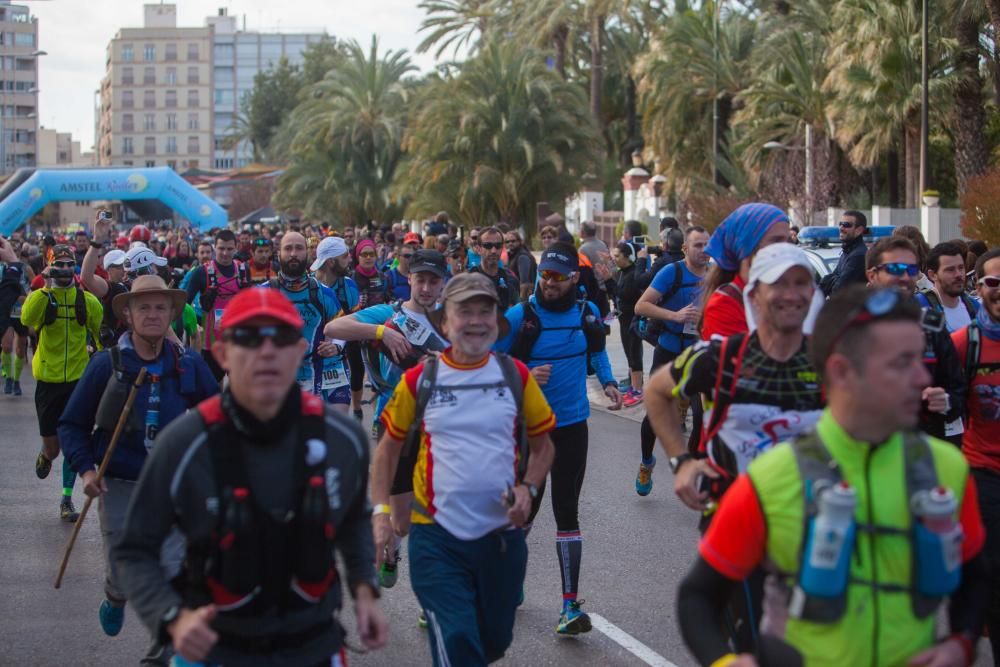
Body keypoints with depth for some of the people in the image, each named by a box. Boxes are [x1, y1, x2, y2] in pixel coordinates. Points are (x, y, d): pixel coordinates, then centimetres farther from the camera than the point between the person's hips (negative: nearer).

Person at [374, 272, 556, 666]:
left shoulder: (516, 376, 1)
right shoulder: (419, 380, -3)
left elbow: (542, 445, 12)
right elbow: (389, 447, 7)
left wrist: (528, 488, -6)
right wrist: (380, 511, -3)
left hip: (503, 534, 2)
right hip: (436, 536, -2)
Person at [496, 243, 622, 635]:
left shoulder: (587, 313, 0)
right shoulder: (518, 317, -11)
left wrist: (607, 381, 6)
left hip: (572, 426, 2)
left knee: (567, 511, 0)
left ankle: (571, 604, 0)